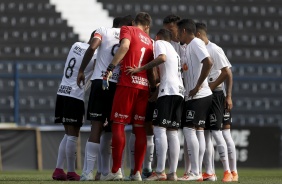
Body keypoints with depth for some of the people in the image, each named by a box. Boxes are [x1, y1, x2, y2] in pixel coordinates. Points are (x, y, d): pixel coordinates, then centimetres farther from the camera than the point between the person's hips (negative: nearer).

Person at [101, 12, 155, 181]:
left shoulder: (127, 30, 5)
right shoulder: (150, 41, 20)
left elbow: (125, 46, -15)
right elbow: (150, 70, 16)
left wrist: (110, 68, -17)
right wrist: (154, 88, 22)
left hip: (127, 84, -5)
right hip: (144, 86, 5)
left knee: (118, 125, -3)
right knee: (140, 129, 7)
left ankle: (116, 171, -7)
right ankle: (138, 172, 5)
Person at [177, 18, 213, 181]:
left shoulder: (195, 43, -11)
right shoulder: (189, 47, 18)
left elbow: (208, 63, -25)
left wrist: (197, 87, -21)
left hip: (198, 95, -10)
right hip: (194, 96, 10)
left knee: (189, 129, -12)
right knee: (199, 131, 8)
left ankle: (195, 172, -13)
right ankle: (197, 172, 9)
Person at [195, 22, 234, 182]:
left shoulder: (215, 50, -10)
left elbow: (226, 72, -14)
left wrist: (211, 87, -14)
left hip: (214, 95, -8)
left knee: (216, 131, -11)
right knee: (205, 133, 7)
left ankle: (227, 172, -8)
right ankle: (209, 172, 11)